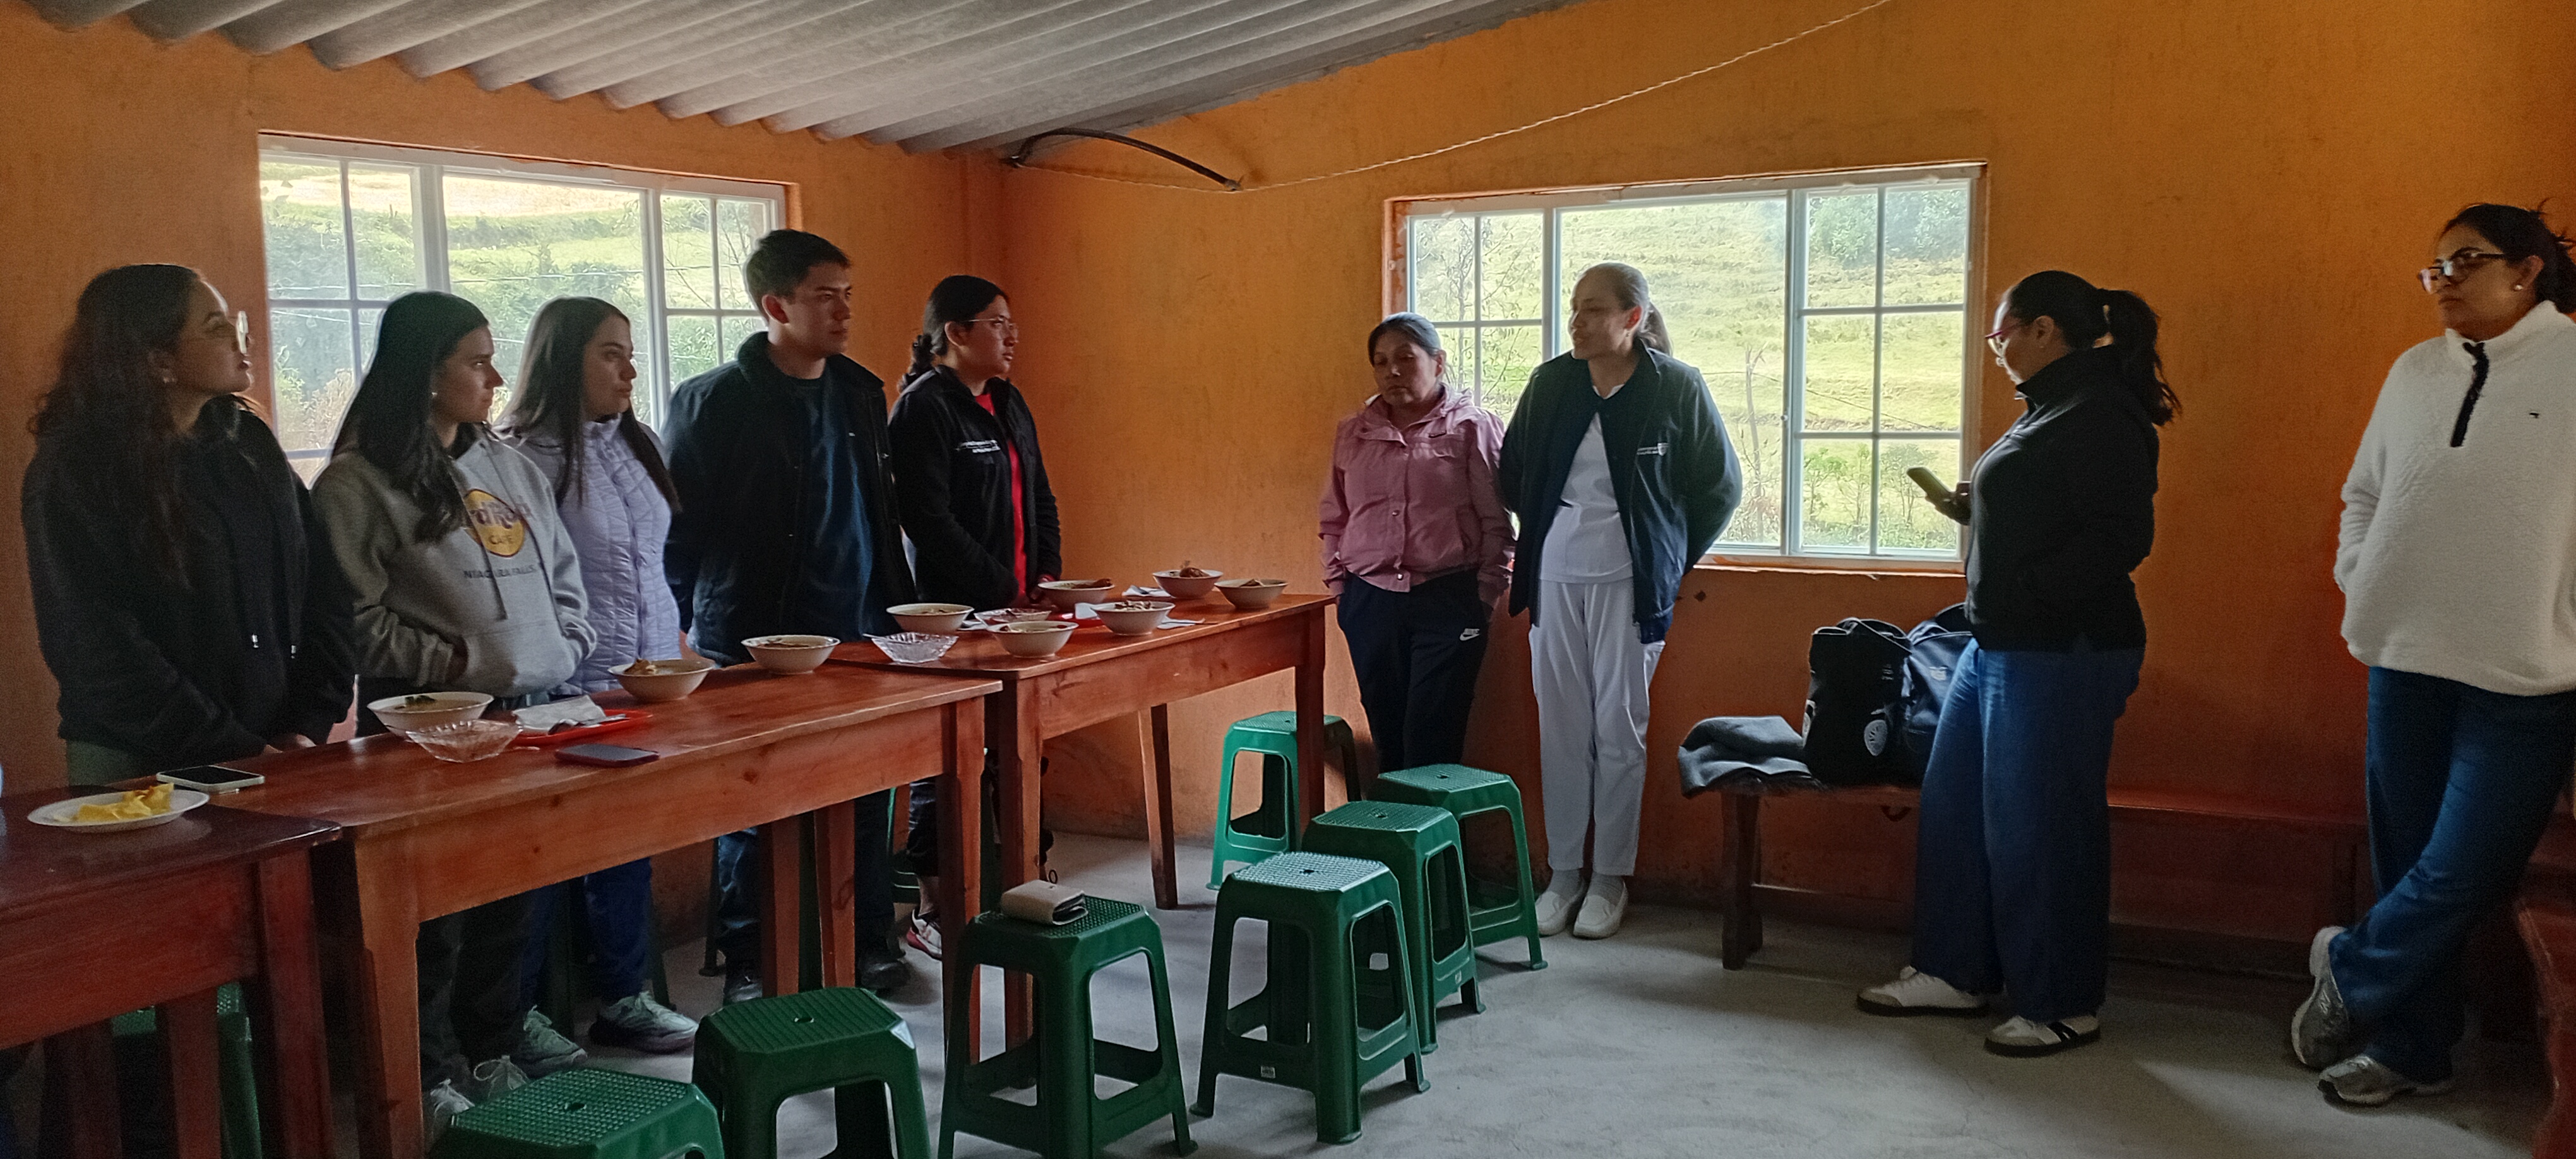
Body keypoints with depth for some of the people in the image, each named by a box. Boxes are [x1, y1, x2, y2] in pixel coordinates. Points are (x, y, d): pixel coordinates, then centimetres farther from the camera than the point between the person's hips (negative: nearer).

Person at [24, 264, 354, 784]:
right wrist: (239, 755, -18)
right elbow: (98, 651, -15)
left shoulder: (248, 440, 5)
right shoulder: (72, 473, -9)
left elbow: (323, 589, 5)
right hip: (139, 772, -5)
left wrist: (310, 726, -5)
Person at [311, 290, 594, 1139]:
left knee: (511, 899, 13)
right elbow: (357, 620, -13)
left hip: (528, 716, 6)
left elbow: (563, 578, 19)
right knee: (435, 912, 1)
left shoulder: (510, 467, 14)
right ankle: (428, 1081, 16)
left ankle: (491, 1055, 29)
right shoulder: (359, 482, -7)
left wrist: (566, 648, 5)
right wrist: (458, 662, -16)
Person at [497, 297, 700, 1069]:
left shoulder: (636, 448, 13)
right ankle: (516, 1013, 15)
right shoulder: (526, 460, -10)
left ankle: (623, 997, 25)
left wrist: (675, 651, 16)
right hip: (569, 695, -7)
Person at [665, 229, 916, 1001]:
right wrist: (685, 632, -5)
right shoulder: (714, 403, -6)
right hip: (754, 645, -5)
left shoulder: (860, 393, 11)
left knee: (867, 799, 8)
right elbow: (679, 528, -3)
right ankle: (747, 964, 16)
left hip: (858, 634, 5)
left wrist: (896, 606, 16)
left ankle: (870, 941, 23)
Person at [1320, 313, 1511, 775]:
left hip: (1448, 600, -4)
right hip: (1370, 601, 4)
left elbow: (1496, 520, -1)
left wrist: (1488, 591, -5)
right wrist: (1338, 582, 10)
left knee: (1434, 737, -5)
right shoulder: (1352, 433, 12)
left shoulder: (1473, 427, 0)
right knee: (1387, 731, 8)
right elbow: (1334, 517, 18)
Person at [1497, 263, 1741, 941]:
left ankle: (1610, 879, 13)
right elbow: (1513, 475, 16)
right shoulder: (1551, 384, 4)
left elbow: (1721, 485, 3)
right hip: (1555, 575, 3)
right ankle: (1563, 875, 16)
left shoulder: (1675, 388, -5)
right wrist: (1549, 535, 13)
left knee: (1620, 727, 2)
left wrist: (1673, 560, 5)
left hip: (1627, 580, -3)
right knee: (1560, 727, 6)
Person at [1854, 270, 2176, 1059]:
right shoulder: (2049, 410, 17)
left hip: (2062, 652, -11)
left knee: (2035, 827, -2)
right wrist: (1975, 510, 8)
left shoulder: (2101, 416, -14)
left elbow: (2121, 537, -22)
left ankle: (2063, 1007, 13)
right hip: (1998, 645, 11)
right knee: (1953, 804, 14)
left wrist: (2022, 593, -23)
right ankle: (1957, 972, 26)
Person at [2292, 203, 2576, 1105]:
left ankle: (2349, 973, 20)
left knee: (2463, 871, -4)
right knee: (2409, 862, 11)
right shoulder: (2415, 371, 11)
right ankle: (2411, 1049, 23)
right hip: (2406, 659, 5)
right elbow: (2364, 491, 19)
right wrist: (2358, 579, 6)